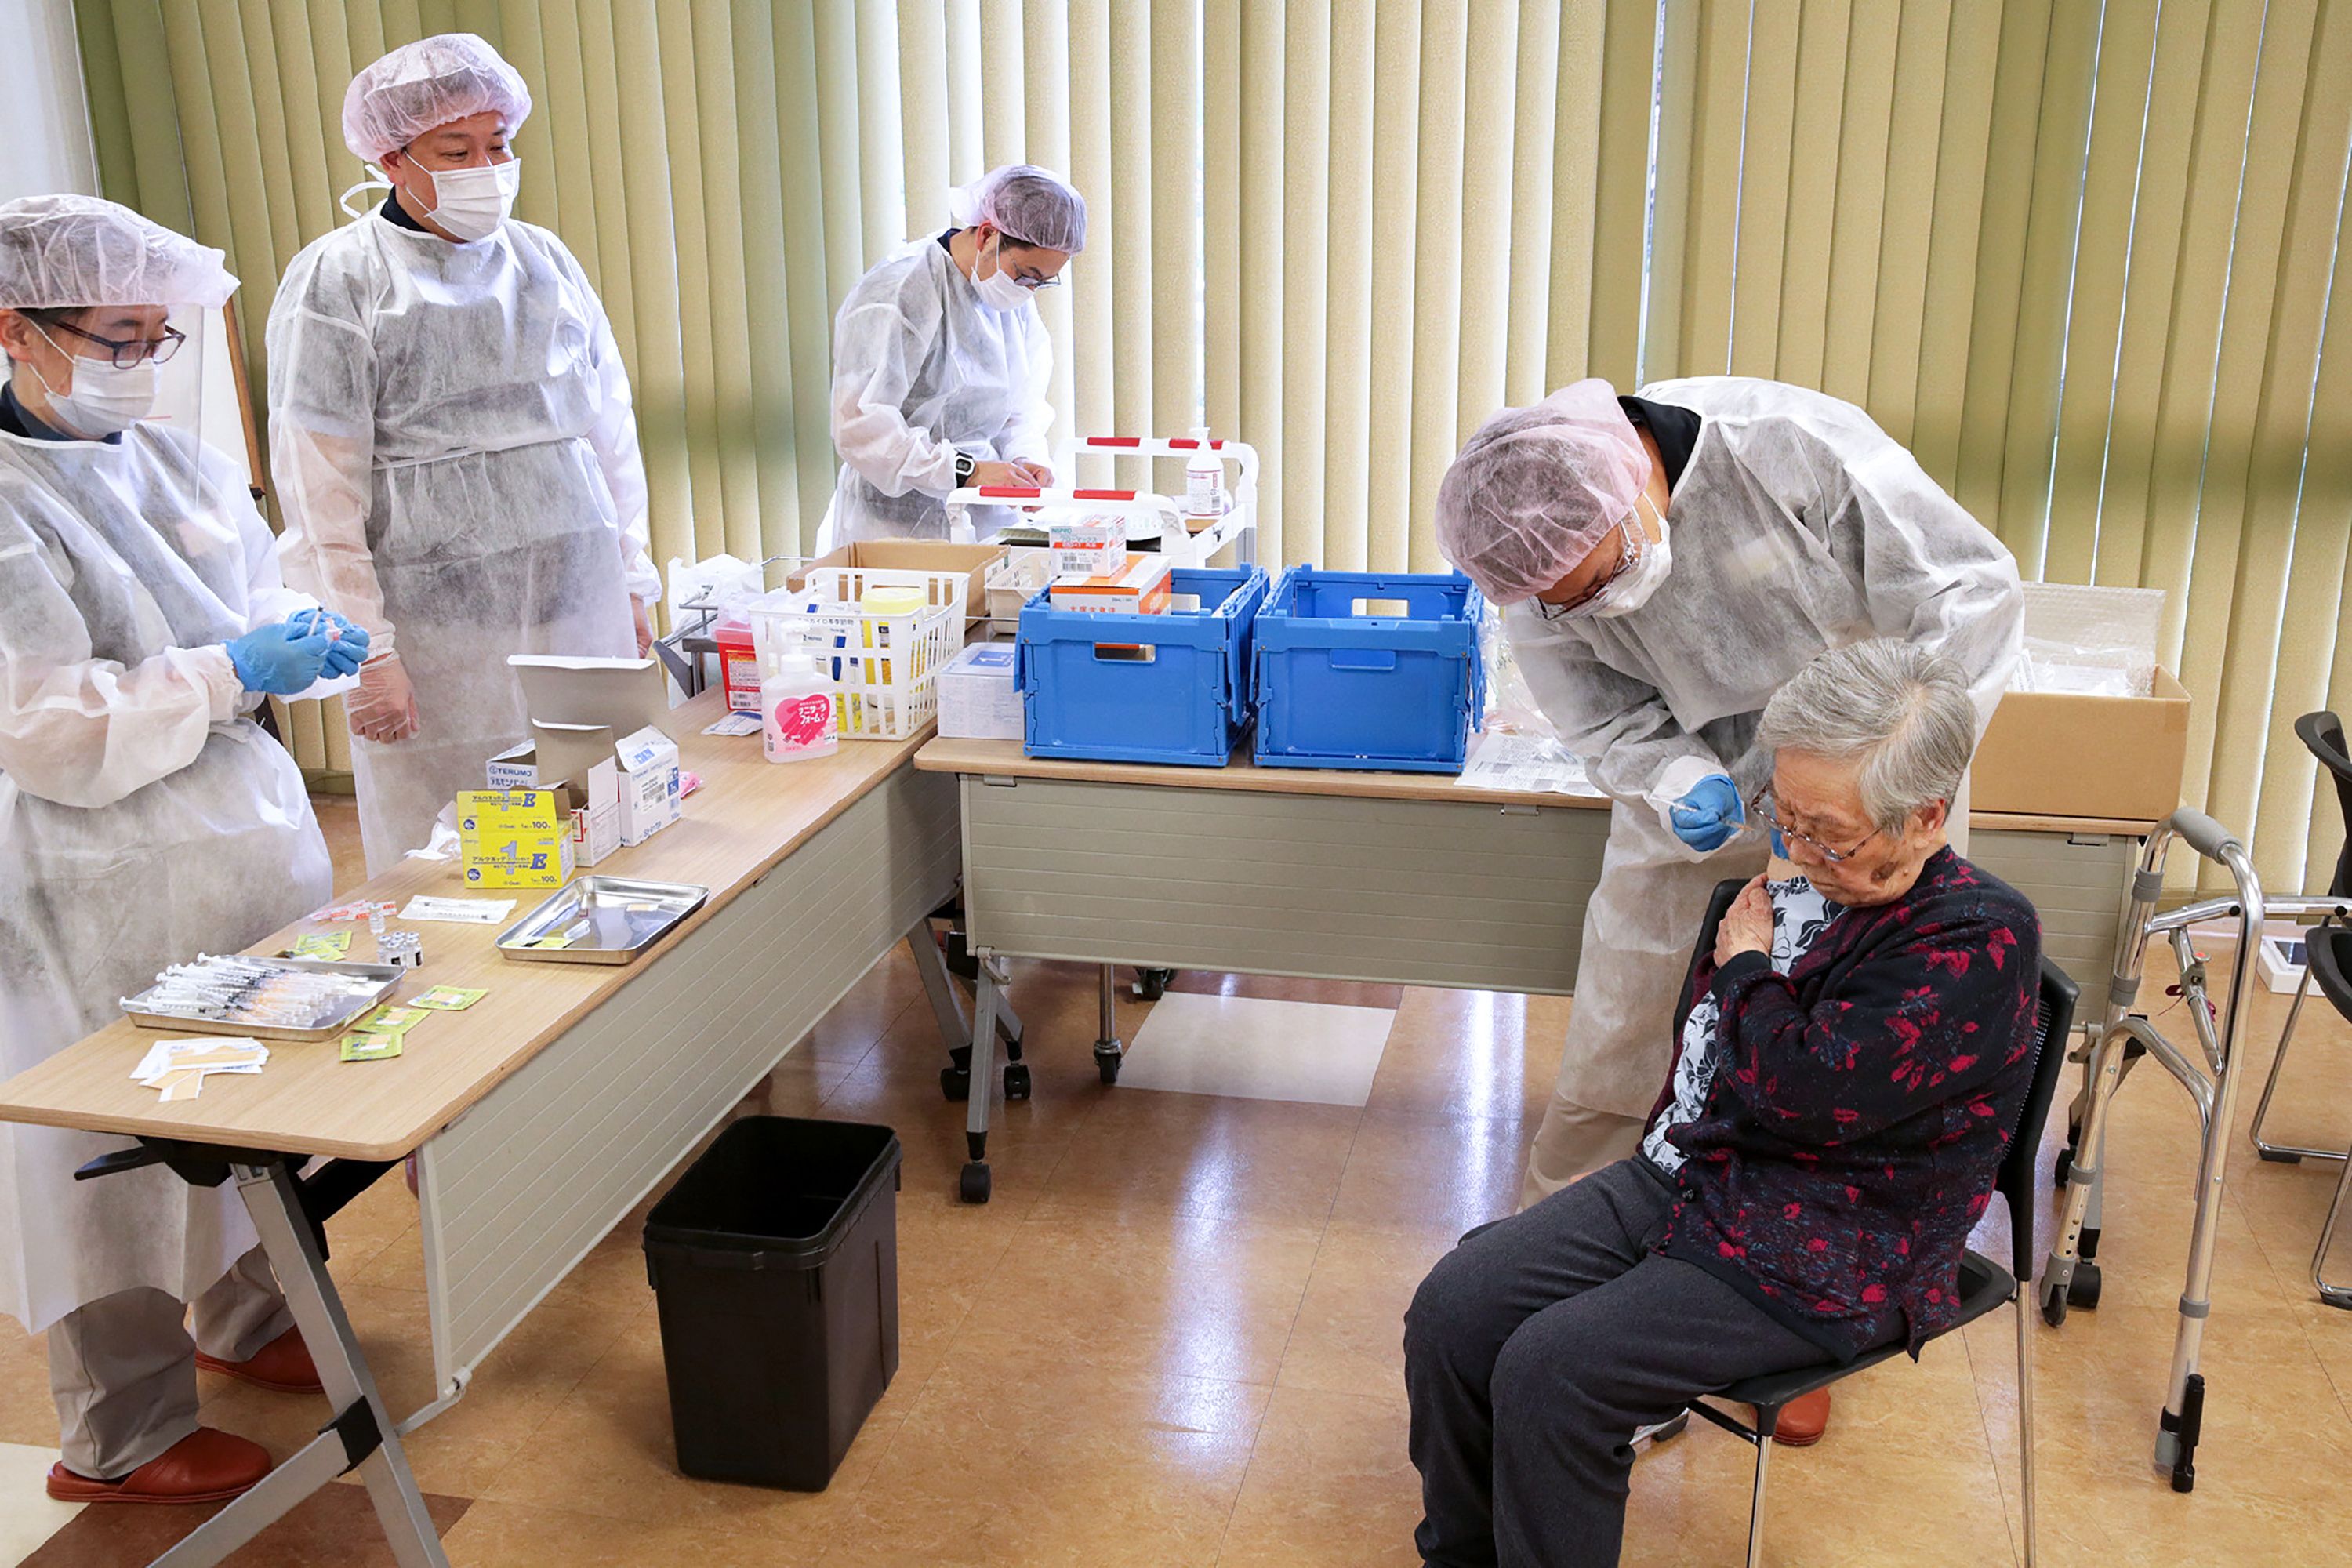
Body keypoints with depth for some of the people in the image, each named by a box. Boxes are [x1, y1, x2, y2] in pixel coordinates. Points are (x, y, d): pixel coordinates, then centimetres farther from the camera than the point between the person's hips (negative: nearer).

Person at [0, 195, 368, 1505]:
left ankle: (247, 1322, 41)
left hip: (246, 832, 7)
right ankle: (124, 1437, 21)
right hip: (105, 886, -7)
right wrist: (233, 672, -22)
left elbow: (258, 594, 18)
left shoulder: (178, 460, 6)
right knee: (123, 1141, 4)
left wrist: (307, 638, -4)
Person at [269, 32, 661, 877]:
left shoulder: (547, 260, 14)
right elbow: (318, 485, -5)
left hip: (580, 608, 4)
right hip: (435, 624, -4)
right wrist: (366, 649, -10)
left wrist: (633, 584, 14)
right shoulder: (337, 279, -1)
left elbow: (611, 430, 18)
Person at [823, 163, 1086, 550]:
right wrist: (967, 471, -22)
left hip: (987, 523, 6)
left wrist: (1025, 457, -2)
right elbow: (861, 429, -18)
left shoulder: (1014, 294, 11)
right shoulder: (897, 295, -13)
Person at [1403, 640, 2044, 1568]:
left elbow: (1808, 1094, -26)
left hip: (1822, 1264, -8)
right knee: (1451, 1311, -6)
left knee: (1548, 1371, -22)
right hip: (1678, 1179, 8)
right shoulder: (1801, 878, 6)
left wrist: (1746, 968, -11)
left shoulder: (1979, 944, -17)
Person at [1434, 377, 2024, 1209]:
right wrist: (1679, 783, -27)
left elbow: (1973, 592, -21)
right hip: (1691, 798, 2)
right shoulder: (1543, 567, -17)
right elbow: (1604, 719, -4)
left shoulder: (1791, 443, -28)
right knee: (1609, 1050, 7)